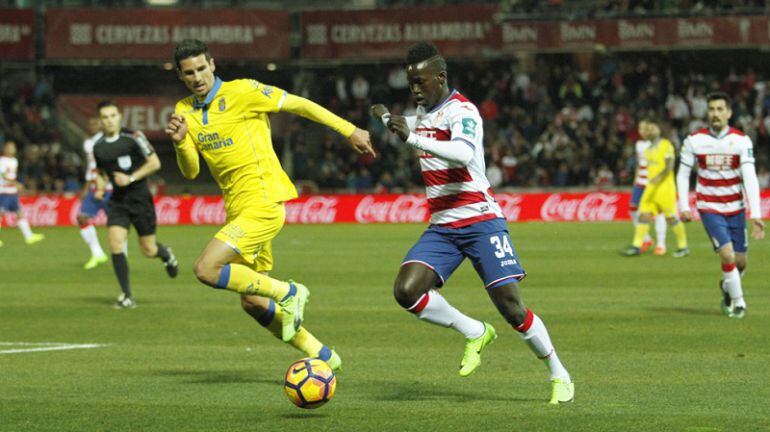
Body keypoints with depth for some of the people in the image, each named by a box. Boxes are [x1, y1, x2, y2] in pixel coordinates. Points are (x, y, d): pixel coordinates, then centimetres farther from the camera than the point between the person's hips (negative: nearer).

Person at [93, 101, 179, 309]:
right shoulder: (98, 147, 5)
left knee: (149, 250, 2)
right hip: (117, 201, 3)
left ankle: (167, 255, 42)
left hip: (140, 198, -3)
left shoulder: (133, 138, -10)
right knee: (115, 243, -15)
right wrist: (100, 188, 1)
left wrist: (131, 178, -18)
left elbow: (154, 163, -9)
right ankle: (126, 295, -7)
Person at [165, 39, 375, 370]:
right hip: (237, 212, 8)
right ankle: (321, 356, 23)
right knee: (252, 303, 10)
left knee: (206, 269, -21)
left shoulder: (241, 92, -9)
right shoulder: (184, 112, 9)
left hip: (262, 205, -8)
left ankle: (288, 293, -5)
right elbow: (191, 171, 6)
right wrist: (180, 142, -15)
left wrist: (350, 131, -2)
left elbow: (298, 104, -4)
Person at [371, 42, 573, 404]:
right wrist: (388, 120, 25)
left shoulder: (461, 111, -13)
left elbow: (463, 154, -36)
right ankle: (474, 333, 3)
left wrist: (412, 137, -42)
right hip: (442, 227, 7)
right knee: (406, 290, -16)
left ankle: (559, 376, 7)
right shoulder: (423, 112, 13)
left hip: (480, 221, -7)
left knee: (510, 305, -12)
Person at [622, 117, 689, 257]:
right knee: (644, 215, -3)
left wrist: (659, 177, -30)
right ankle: (637, 246, -5)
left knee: (671, 218, -3)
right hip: (651, 188, 7)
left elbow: (669, 166, -17)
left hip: (665, 187, -7)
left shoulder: (666, 145, -8)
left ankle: (683, 247, 8)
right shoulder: (648, 149, 16)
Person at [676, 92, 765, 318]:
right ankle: (738, 301, 2)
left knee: (740, 262, 5)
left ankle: (727, 287, 38)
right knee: (728, 256, -17)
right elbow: (683, 175, 3)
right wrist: (684, 207, -7)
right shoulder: (694, 140, -7)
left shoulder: (742, 141, -9)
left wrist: (756, 215, -24)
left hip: (736, 209, 1)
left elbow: (750, 178, -16)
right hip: (709, 208, -1)